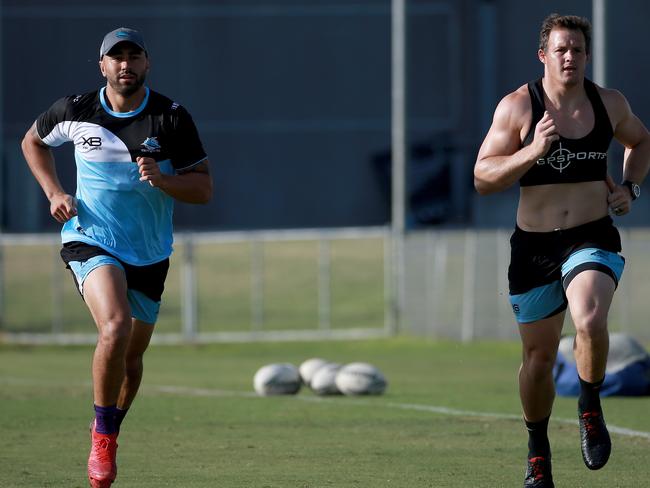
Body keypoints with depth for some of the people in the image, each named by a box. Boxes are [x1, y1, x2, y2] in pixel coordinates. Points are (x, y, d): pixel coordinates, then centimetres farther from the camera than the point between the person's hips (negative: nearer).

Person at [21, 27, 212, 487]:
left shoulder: (172, 118, -7)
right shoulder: (74, 111, -6)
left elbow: (204, 187, -4)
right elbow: (33, 141, 16)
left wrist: (162, 179, -24)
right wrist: (54, 192, 2)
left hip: (150, 255, 3)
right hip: (91, 242, -2)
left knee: (132, 355, 12)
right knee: (115, 328, -28)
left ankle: (110, 430, 40)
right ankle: (103, 434, -11)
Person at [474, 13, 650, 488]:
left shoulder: (609, 103, 2)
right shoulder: (517, 107, -6)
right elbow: (483, 178, -9)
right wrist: (532, 152, -23)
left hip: (593, 239, 0)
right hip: (533, 244, 0)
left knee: (590, 322, -30)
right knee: (539, 357, 9)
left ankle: (591, 407, -3)